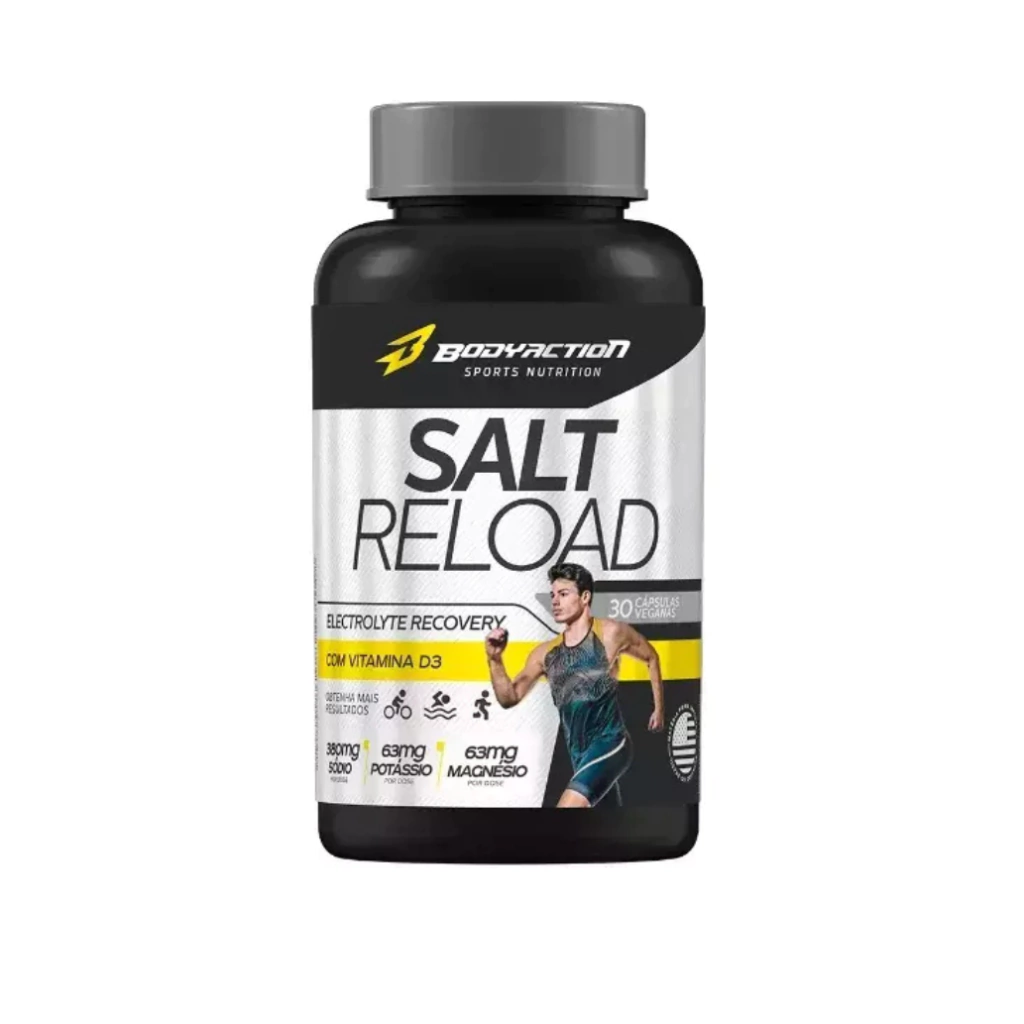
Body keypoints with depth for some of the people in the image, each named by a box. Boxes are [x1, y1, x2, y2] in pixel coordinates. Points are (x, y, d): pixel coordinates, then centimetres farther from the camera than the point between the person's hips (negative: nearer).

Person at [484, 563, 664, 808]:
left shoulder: (611, 633, -3)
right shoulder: (545, 653, 8)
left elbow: (651, 657, 13)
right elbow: (510, 697, 6)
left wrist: (659, 709, 13)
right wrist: (495, 659, -10)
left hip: (609, 744, -6)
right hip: (580, 756, 6)